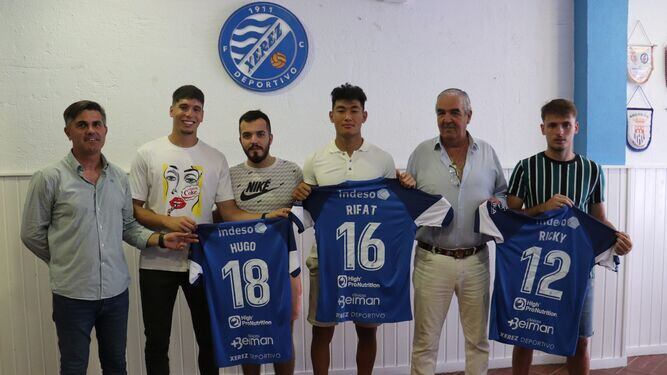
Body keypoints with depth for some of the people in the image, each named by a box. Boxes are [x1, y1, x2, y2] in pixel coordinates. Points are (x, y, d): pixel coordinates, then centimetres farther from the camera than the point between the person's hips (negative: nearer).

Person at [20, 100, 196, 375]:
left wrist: (161, 239, -3)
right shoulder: (49, 179, -7)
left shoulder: (119, 178, 6)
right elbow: (32, 234, -1)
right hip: (72, 293, -3)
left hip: (116, 290, 4)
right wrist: (65, 262, 5)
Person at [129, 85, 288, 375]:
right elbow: (133, 209, -1)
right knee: (157, 340, 11)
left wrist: (266, 217, -15)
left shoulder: (216, 159, 3)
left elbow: (229, 212, 0)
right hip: (157, 263, -1)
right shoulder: (147, 154, 0)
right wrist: (168, 222, -18)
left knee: (209, 338, 13)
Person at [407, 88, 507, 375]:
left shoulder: (487, 153, 6)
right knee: (425, 339, 6)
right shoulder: (421, 153, 2)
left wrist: (497, 203, -7)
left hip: (476, 260, 2)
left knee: (478, 337, 14)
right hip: (432, 260, -1)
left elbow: (503, 193, 14)